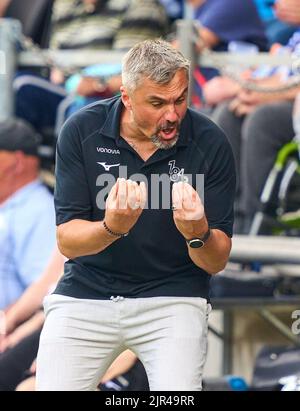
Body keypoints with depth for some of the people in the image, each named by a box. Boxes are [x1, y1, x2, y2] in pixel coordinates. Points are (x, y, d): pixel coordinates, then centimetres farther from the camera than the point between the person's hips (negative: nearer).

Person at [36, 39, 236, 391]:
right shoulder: (81, 131, -9)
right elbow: (66, 241, -11)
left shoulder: (210, 144, -9)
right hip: (85, 293, 1)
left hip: (174, 297, -1)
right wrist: (111, 228, -32)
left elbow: (217, 262, -7)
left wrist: (198, 233, -30)